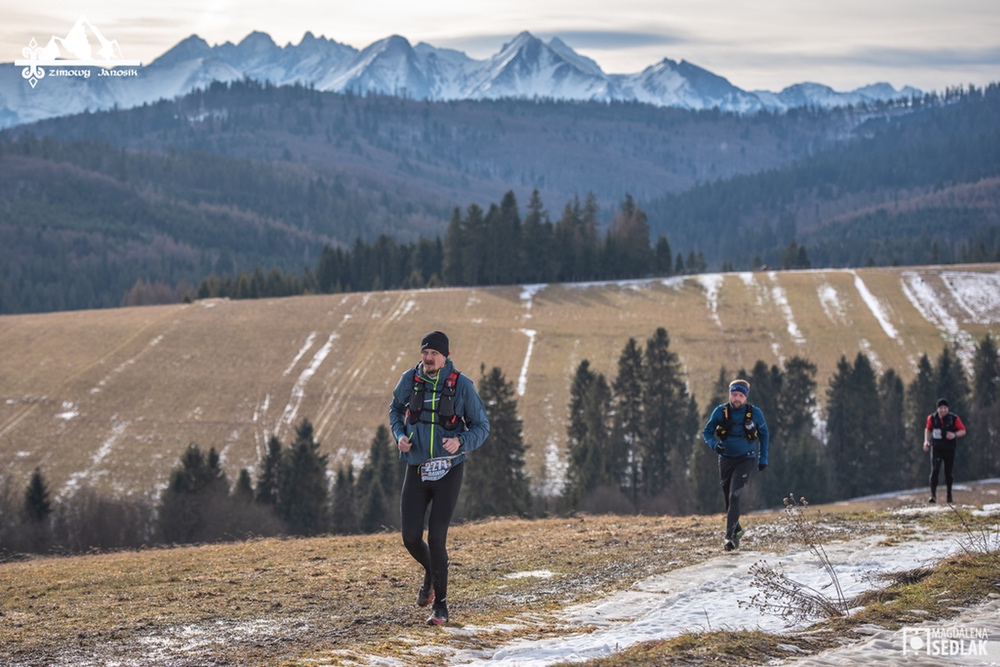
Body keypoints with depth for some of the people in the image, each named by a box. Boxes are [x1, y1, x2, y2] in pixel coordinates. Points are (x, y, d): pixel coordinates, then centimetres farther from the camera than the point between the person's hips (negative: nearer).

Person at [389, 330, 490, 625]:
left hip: (448, 471, -3)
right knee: (411, 537, -2)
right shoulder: (410, 380, -2)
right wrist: (399, 434, -1)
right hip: (416, 469, 3)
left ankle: (441, 606, 6)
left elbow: (481, 426, -2)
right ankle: (430, 573, 34)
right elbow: (396, 408, 18)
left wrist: (461, 442, -22)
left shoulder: (462, 385, -10)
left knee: (436, 537, -9)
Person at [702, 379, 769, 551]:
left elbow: (764, 434, 6)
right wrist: (714, 444, -20)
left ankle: (730, 536, -16)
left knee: (734, 497, -17)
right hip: (726, 459, 3)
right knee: (728, 498, 12)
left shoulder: (755, 413, -11)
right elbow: (707, 432, 0)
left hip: (746, 460, -3)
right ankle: (737, 530, 35)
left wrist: (763, 458, 6)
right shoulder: (720, 412, -10)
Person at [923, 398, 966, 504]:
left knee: (949, 472, 8)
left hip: (949, 449, 0)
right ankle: (933, 495, -18)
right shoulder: (932, 418, -3)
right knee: (935, 471, -15)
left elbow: (963, 431, -1)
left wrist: (954, 435, -21)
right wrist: (926, 441, 2)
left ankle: (949, 495, 27)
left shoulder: (954, 419, -9)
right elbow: (928, 429, 15)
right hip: (936, 448, 0)